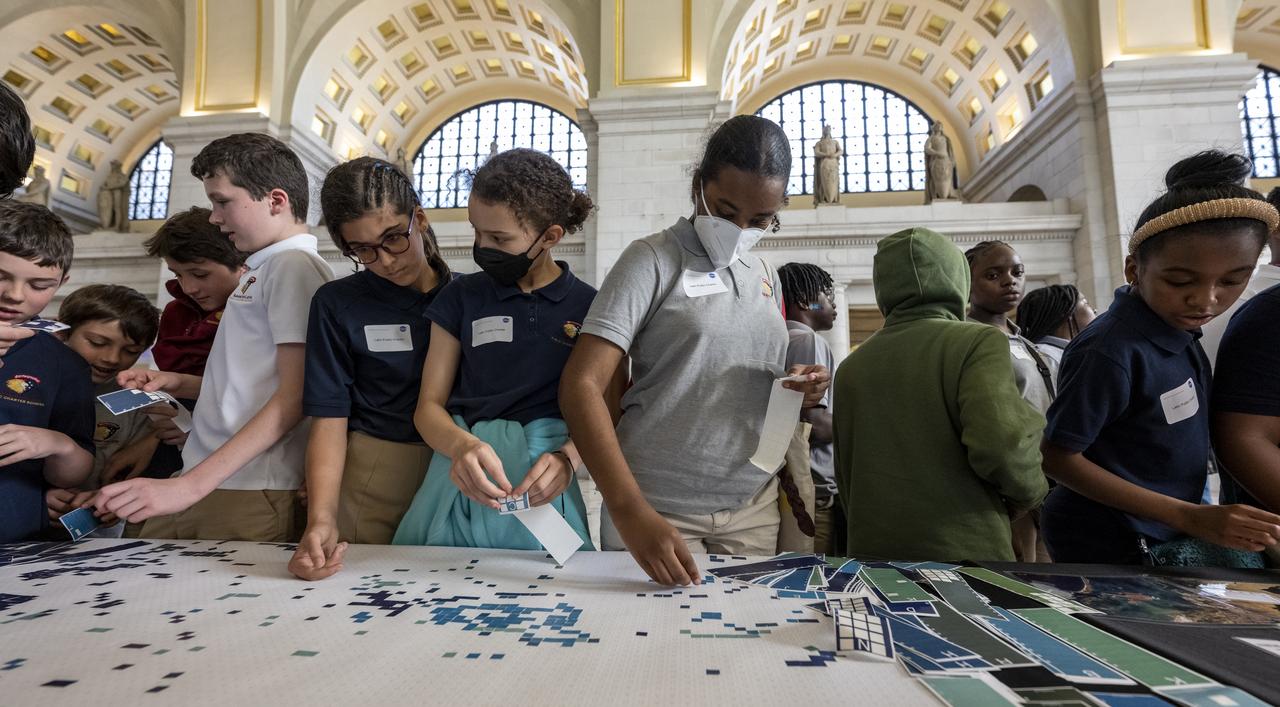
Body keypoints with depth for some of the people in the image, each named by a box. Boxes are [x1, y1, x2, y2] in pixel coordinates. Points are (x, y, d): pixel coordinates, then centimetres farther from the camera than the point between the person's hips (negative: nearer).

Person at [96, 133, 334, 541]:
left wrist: (190, 485, -20)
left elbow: (295, 396, -18)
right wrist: (177, 384, 9)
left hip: (249, 496, -8)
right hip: (197, 485, 8)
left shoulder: (295, 265, -11)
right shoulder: (262, 270, 17)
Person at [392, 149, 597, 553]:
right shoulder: (461, 297, 6)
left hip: (540, 493, -1)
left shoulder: (590, 307, 2)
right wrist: (462, 445, -18)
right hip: (460, 485, 2)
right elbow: (429, 406, 4)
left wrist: (568, 458, -20)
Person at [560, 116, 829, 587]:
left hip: (754, 507, 6)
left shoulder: (766, 277, 10)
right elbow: (581, 385, -19)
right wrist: (630, 512, -30)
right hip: (657, 509, -5)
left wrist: (801, 392, -2)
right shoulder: (653, 259, -9)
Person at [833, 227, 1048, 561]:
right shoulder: (978, 340, -8)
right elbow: (1001, 444, -21)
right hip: (961, 550, -4)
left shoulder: (851, 366, 6)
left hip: (869, 547, 5)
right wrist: (1030, 489, 0)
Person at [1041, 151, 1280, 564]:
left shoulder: (1175, 326, -3)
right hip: (1110, 551, -8)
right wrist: (1190, 517, -22)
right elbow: (1059, 459, -22)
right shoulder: (1112, 352, -27)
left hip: (1164, 538, 8)